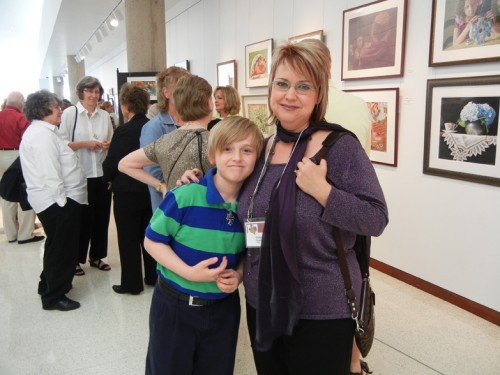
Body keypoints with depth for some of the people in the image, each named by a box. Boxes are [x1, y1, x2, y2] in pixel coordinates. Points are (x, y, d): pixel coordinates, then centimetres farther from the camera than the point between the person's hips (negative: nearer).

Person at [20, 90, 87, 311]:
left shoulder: (42, 132, 15)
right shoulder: (42, 135, -19)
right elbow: (50, 174, -24)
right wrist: (62, 201, -20)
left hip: (57, 200, 11)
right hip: (58, 202, -11)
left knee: (57, 246, 23)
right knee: (61, 248, 1)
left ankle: (49, 285, 39)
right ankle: (54, 297, 14)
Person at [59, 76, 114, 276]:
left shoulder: (105, 115, 8)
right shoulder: (69, 113, -3)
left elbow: (112, 142, 17)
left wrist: (108, 145, -5)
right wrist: (84, 144, -17)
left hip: (102, 173, 4)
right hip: (79, 174, -4)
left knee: (101, 216, 10)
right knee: (81, 217, 5)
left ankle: (96, 256, 26)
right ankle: (76, 259, 21)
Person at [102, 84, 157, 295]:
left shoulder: (124, 131, -19)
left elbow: (111, 163, -13)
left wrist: (108, 179, 7)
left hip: (127, 192, -5)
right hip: (150, 189, 6)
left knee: (128, 238, 7)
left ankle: (131, 283, 16)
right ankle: (152, 276, 29)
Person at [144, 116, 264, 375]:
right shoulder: (185, 196, -20)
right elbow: (152, 241, -12)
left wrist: (239, 275, -11)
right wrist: (188, 272, -23)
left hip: (224, 309, 4)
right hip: (174, 305, -3)